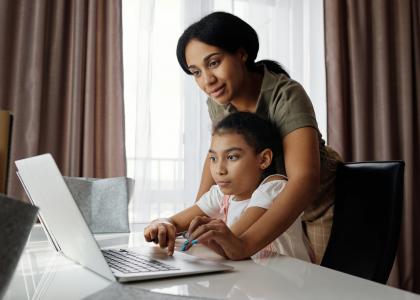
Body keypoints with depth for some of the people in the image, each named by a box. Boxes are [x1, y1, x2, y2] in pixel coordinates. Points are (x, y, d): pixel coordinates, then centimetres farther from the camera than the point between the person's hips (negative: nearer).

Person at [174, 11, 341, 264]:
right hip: (276, 207, 5)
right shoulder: (218, 102, -12)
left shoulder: (286, 96, -31)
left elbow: (305, 180, -43)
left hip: (321, 203, -4)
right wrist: (197, 216, -6)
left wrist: (244, 245, -56)